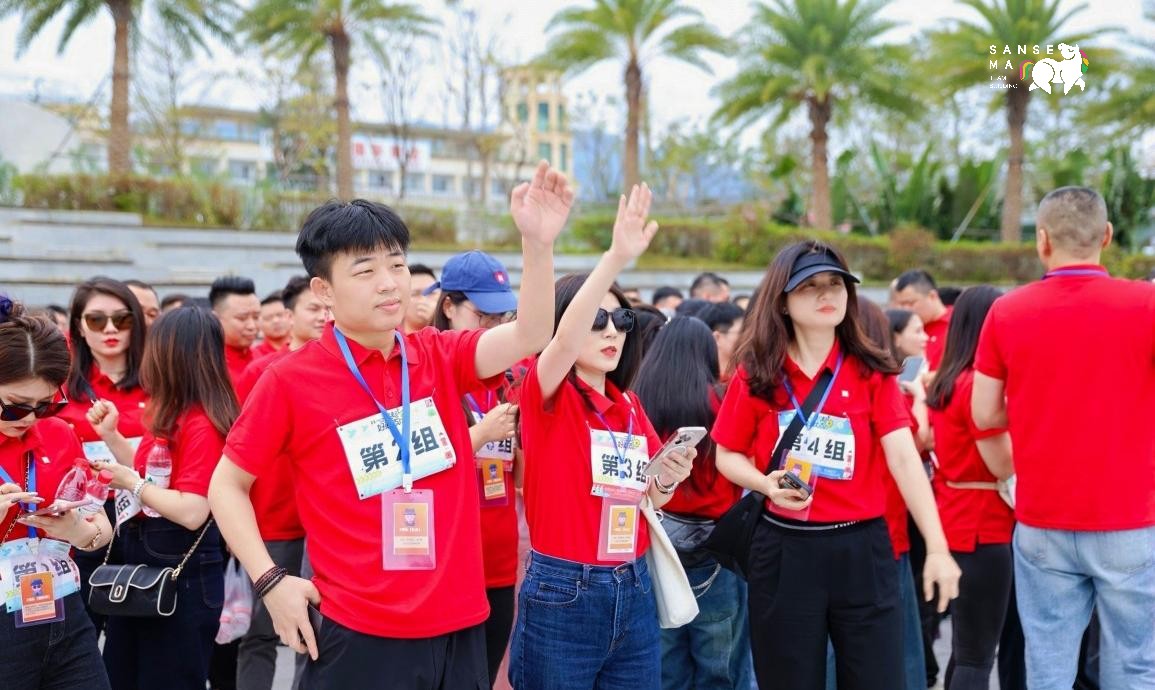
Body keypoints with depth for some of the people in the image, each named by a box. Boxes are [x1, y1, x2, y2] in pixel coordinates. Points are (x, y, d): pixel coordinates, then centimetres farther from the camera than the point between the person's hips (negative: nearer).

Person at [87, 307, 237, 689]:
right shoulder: (171, 417, 8)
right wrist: (110, 434, 13)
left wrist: (131, 483, -16)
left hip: (181, 576, -10)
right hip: (139, 565, 10)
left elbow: (192, 512, -27)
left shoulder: (201, 425, -22)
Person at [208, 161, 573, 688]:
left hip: (459, 625, 4)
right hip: (360, 636, -3)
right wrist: (272, 582, -8)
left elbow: (529, 335, -12)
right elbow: (227, 485, 1)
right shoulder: (291, 380, -7)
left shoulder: (440, 358, 3)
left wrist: (537, 242, -27)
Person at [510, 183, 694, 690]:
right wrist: (616, 257, -39)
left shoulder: (631, 408, 9)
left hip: (634, 595, 6)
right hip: (561, 596, -5)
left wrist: (666, 481, -5)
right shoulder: (548, 396, -8)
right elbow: (564, 339, -29)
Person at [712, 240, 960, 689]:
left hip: (861, 548, 0)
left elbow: (904, 457, -10)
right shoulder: (757, 375, -2)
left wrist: (936, 547, -17)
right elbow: (728, 456, 7)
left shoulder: (872, 371, -1)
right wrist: (767, 484, -15)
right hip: (783, 551, 0)